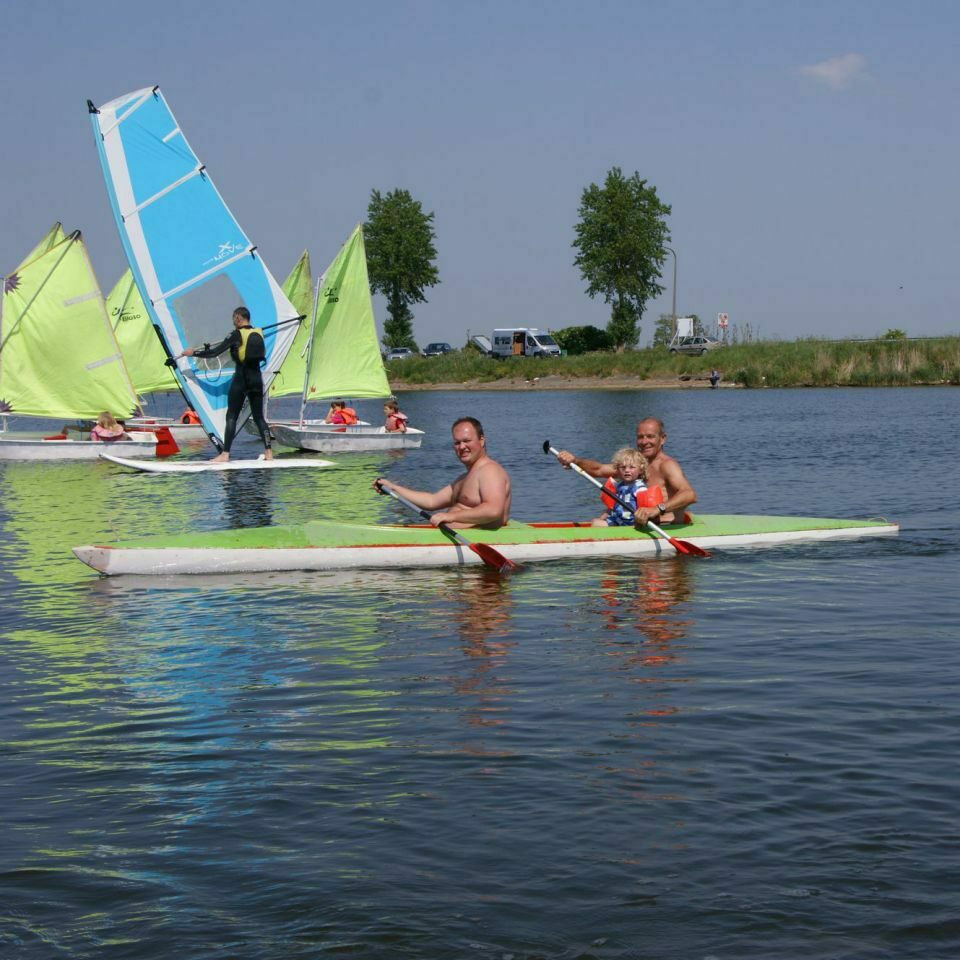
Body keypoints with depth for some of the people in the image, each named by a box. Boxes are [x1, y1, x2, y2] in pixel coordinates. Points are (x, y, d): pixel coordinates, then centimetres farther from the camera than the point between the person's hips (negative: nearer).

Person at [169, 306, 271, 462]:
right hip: (257, 378, 5)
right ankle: (268, 452, 6)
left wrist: (193, 353, -1)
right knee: (259, 416, 11)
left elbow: (215, 352, -12)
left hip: (241, 378, -5)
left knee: (231, 416, -2)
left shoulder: (237, 335, -9)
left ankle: (225, 454, -8)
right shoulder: (259, 334, 7)